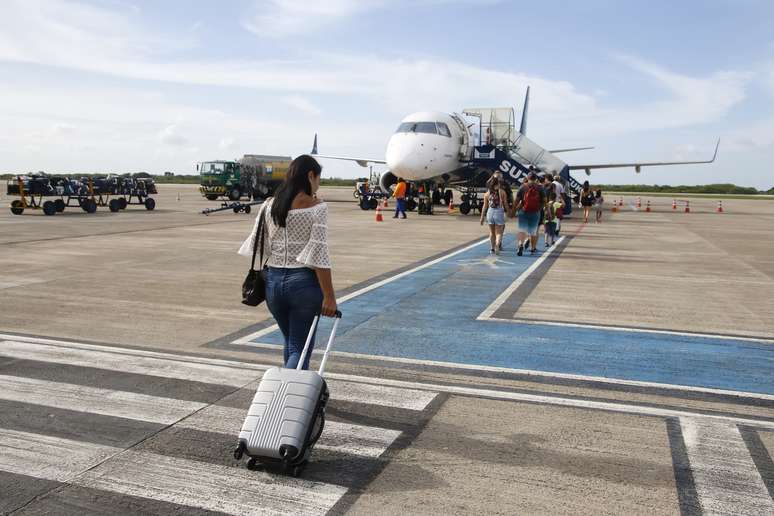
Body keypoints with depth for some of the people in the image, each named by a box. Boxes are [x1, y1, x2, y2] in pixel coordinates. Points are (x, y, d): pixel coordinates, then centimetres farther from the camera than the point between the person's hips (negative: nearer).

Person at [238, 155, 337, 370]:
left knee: (290, 342, 24)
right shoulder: (317, 207, -10)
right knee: (300, 348, 3)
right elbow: (319, 254, -15)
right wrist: (329, 296, -14)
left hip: (274, 280, 6)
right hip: (303, 281, -6)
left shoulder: (269, 205, 5)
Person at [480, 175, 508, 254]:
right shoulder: (502, 192, -2)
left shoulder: (487, 193, 4)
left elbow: (485, 206, 5)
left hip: (490, 212, 2)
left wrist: (482, 217, 9)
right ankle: (497, 246, -18)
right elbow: (506, 204, 0)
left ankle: (492, 248, 19)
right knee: (498, 232, 3)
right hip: (499, 212, -2)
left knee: (492, 232, 15)